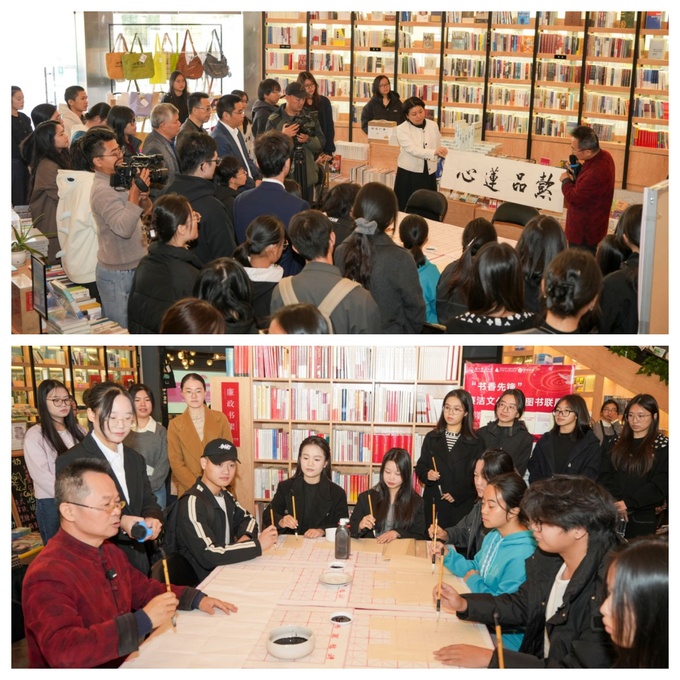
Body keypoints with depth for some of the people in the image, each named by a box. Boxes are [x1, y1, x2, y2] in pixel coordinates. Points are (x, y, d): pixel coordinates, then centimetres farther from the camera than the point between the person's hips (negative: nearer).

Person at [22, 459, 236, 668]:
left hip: (124, 663, 8)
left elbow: (144, 589, 22)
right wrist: (143, 621, -33)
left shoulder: (109, 551, 8)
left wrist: (197, 599, 7)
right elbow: (63, 653, -34)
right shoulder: (48, 575, -22)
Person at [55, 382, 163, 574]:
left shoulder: (135, 458, 10)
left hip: (138, 559, 7)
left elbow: (148, 502, 10)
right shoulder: (70, 462, -13)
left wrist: (152, 518, -13)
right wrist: (118, 523, -29)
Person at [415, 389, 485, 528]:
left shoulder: (475, 443, 1)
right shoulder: (431, 437, 9)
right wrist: (427, 475, -12)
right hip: (433, 504, 2)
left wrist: (458, 495, -15)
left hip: (461, 507, -2)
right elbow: (420, 467, 10)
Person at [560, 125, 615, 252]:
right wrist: (578, 169, -2)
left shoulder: (595, 174, -36)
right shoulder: (603, 156, -3)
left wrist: (566, 180, -10)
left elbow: (574, 200, -25)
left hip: (584, 234, -10)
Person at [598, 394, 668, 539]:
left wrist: (627, 503, -14)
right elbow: (605, 475, 3)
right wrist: (615, 502, -13)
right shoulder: (617, 443, 12)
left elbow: (661, 485, -8)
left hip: (642, 518, -3)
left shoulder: (663, 445, 0)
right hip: (611, 513, 3)